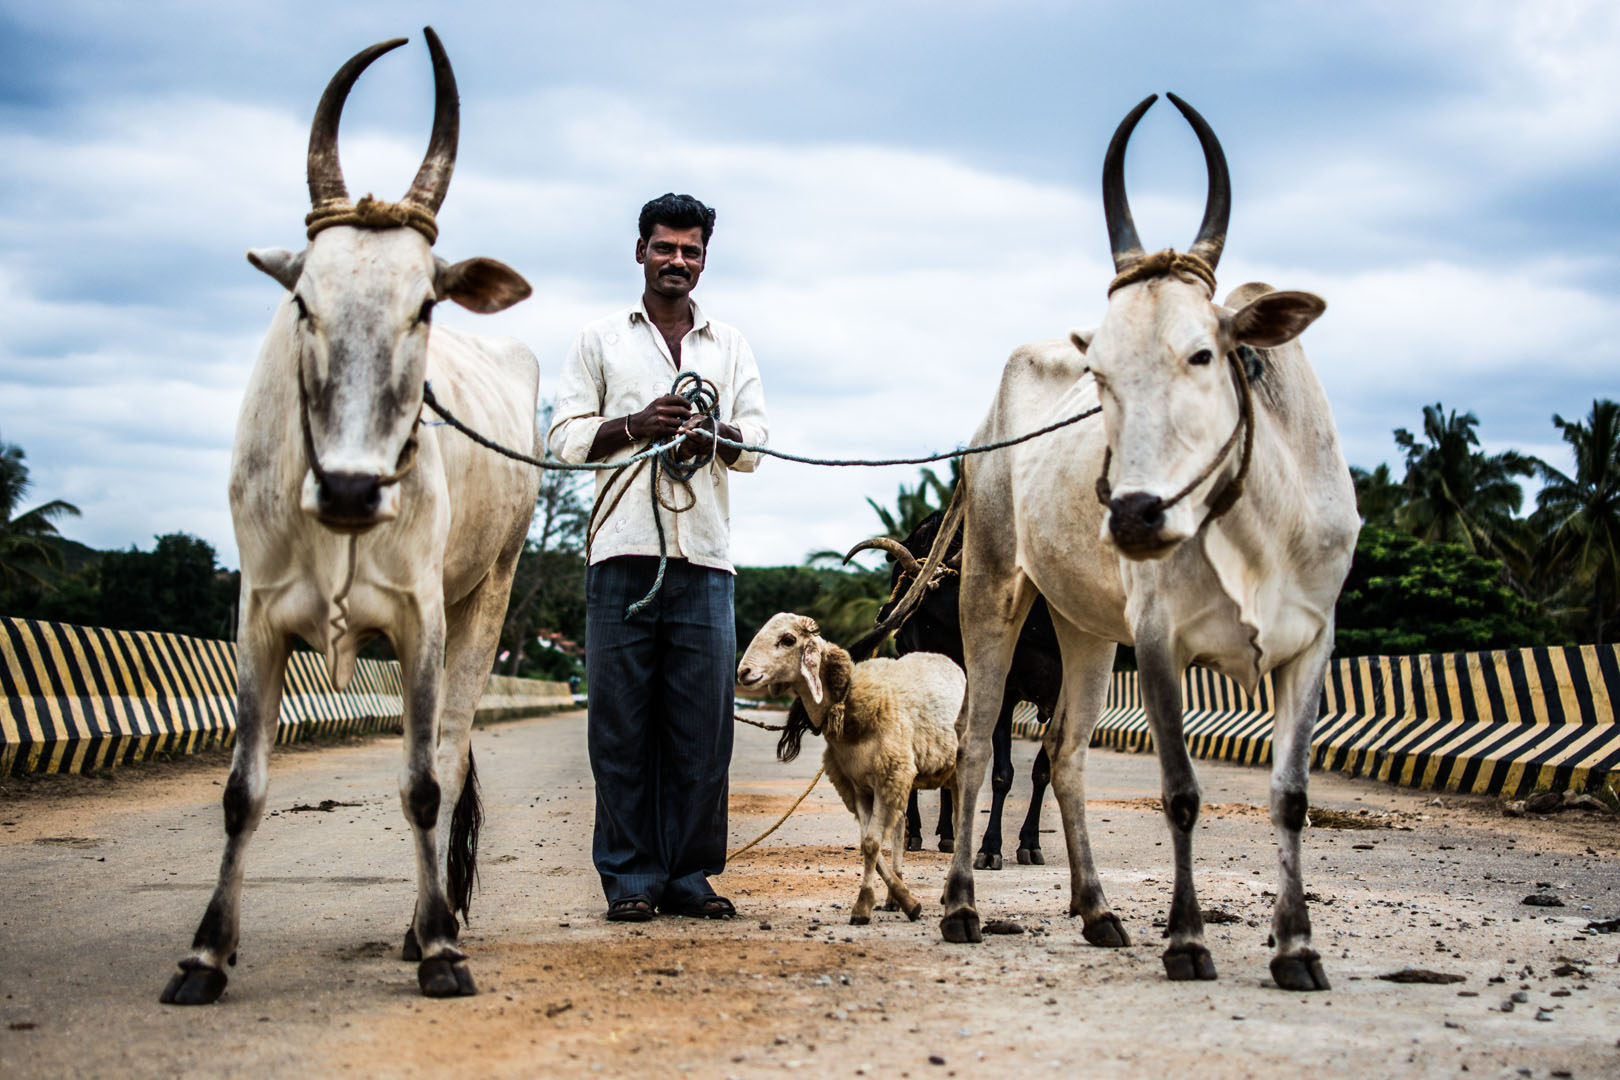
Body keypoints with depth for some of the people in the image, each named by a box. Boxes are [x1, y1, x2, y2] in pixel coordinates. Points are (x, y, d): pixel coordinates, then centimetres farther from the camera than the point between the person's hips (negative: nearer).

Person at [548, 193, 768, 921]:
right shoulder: (600, 341, 13)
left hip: (704, 555, 2)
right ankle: (629, 877, 4)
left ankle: (689, 876, 7)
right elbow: (564, 438, 6)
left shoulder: (731, 347, 19)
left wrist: (716, 434, -10)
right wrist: (635, 426, -10)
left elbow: (754, 447, 12)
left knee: (702, 721, -1)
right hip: (622, 549, -2)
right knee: (622, 719, -2)